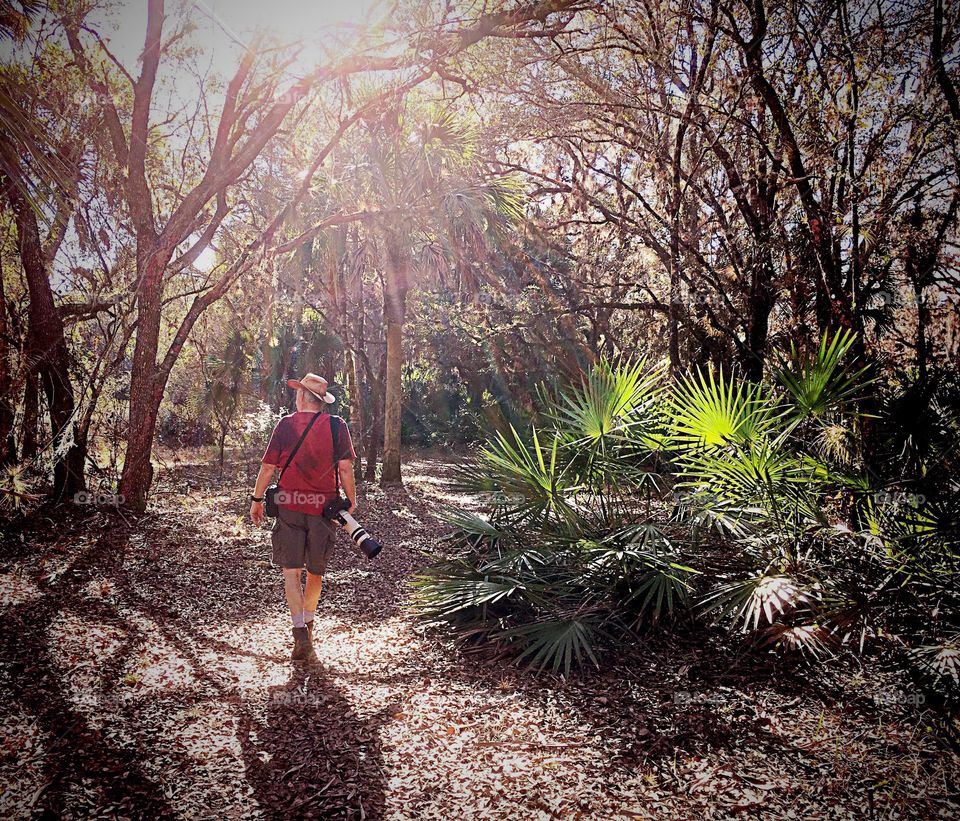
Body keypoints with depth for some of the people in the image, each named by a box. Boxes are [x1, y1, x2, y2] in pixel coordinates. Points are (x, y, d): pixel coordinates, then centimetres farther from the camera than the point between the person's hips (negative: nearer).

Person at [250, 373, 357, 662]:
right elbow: (345, 467, -5)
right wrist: (351, 500, 6)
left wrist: (257, 500, 11)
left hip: (290, 504, -1)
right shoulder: (336, 425, -1)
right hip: (324, 505, 1)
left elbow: (268, 467, 0)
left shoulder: (285, 424, -1)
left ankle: (301, 633, -10)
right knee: (316, 571, 17)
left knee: (291, 571, 2)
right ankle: (308, 623, 34)